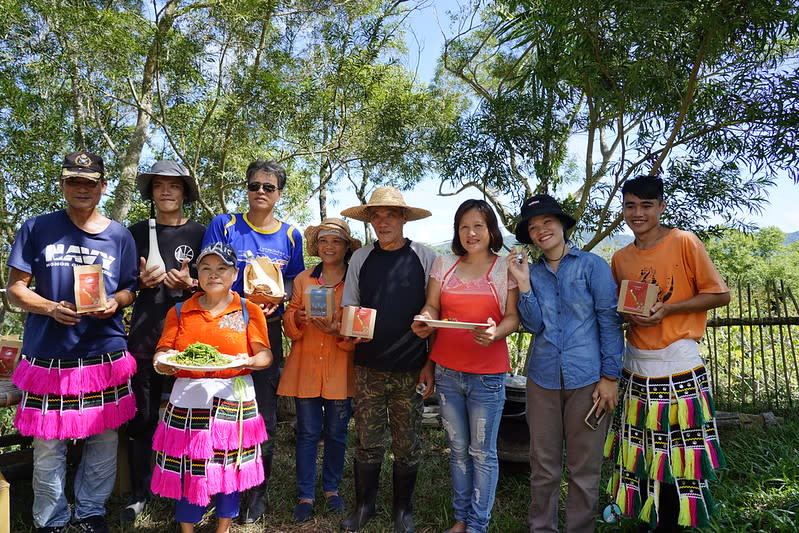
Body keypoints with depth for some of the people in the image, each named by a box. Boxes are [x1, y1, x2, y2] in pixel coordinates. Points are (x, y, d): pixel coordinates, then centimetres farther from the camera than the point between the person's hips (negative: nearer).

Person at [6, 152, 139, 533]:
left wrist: (114, 302, -11)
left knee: (103, 439, 9)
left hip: (105, 354, 1)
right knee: (47, 445, 6)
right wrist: (53, 308, -15)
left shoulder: (119, 236, 7)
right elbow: (15, 289, 3)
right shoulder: (37, 229, 3)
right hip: (48, 355, -1)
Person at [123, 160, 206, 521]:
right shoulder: (138, 232, 10)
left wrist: (190, 284, -14)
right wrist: (142, 281, -7)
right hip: (145, 334, 2)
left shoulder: (199, 233, 5)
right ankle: (139, 492, 22)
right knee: (142, 415, 6)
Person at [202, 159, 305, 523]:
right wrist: (244, 305, -18)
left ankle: (256, 496, 23)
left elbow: (293, 283, 12)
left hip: (268, 331, 2)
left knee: (264, 416, 7)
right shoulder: (223, 225, 1)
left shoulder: (290, 235, 8)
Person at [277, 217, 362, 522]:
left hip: (339, 369, -1)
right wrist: (297, 318, -15)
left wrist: (338, 329, -21)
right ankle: (305, 495, 21)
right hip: (305, 366, 1)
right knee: (307, 433, 6)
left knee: (336, 433, 11)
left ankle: (331, 488, 31)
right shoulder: (302, 279, 8)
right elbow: (289, 325, 7)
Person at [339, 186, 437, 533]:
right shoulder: (361, 258, 4)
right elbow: (348, 309, 9)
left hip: (409, 369, -2)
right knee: (367, 443, 10)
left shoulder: (425, 258, -3)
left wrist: (430, 365, -4)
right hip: (368, 367, 2)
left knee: (407, 446, 9)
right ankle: (364, 505, 30)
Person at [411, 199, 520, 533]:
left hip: (487, 374, -3)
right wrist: (424, 321, -16)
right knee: (458, 450, 15)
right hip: (446, 371, 3)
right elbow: (431, 307, 6)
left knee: (482, 453, 6)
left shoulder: (505, 269, 0)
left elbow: (513, 317, -3)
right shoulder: (444, 265, 7)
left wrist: (495, 333, -24)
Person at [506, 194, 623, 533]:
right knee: (543, 466, 11)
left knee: (584, 470, 7)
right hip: (543, 378, 3)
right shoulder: (531, 272, 9)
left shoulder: (592, 265, 0)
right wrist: (523, 284, -10)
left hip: (586, 379, -2)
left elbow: (610, 321, -3)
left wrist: (610, 377, -8)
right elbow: (533, 324, 1)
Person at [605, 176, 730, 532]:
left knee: (677, 460, 4)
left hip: (679, 369, -4)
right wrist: (628, 313, -5)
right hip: (636, 368, 5)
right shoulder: (620, 259, 8)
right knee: (639, 456, 11)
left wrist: (667, 309, -17)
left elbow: (720, 294, -5)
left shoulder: (684, 242, -6)